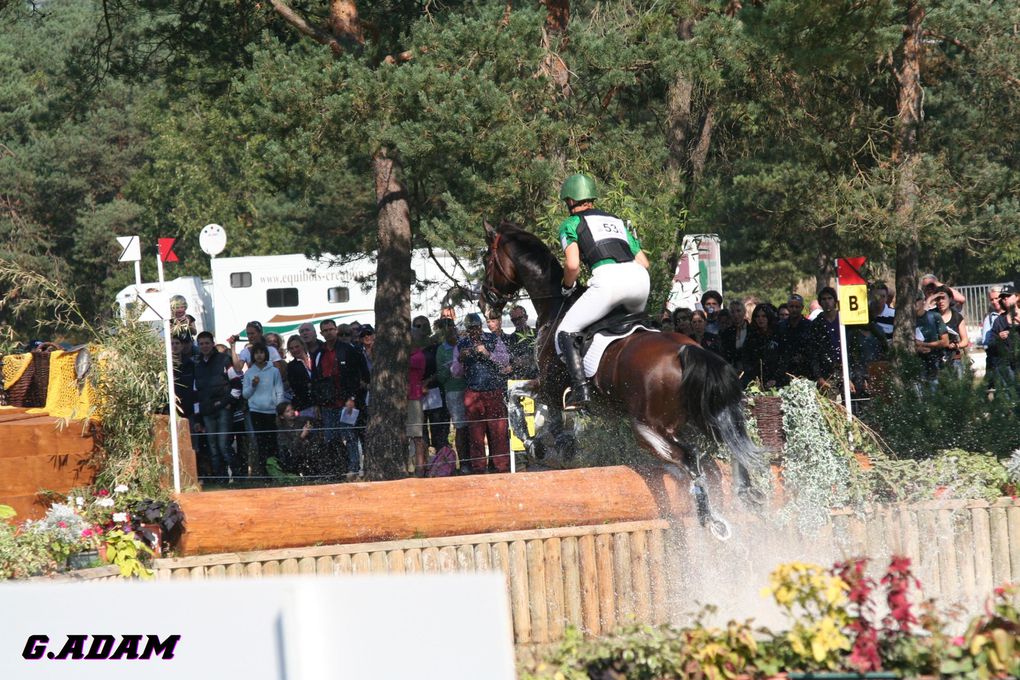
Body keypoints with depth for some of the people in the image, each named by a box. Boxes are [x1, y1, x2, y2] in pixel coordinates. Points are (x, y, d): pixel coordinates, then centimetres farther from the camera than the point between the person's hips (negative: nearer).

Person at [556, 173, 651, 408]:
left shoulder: (571, 224, 15)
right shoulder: (617, 221, 32)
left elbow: (572, 265, 0)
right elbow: (644, 261, 26)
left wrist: (568, 287, 18)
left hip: (608, 278, -6)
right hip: (639, 276, 6)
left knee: (566, 332, 6)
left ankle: (580, 387, -12)